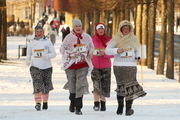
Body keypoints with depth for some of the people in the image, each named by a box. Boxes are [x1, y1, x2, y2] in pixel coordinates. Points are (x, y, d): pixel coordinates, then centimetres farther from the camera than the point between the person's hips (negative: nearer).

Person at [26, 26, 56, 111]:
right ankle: (37, 103, -21)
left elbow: (54, 53, 2)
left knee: (46, 86, 10)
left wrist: (48, 56, -19)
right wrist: (28, 61, -5)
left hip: (46, 67, 1)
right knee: (37, 85, -18)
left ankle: (45, 102, 28)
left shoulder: (47, 41, 4)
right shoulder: (31, 43, 8)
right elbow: (29, 54, 16)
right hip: (35, 66, -1)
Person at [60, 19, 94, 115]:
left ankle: (78, 108, -9)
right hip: (71, 64, 0)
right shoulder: (69, 37, -1)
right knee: (72, 85, 7)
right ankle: (72, 101, 35)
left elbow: (91, 47, 17)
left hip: (83, 64, 0)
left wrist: (91, 52, -4)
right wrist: (69, 54, -13)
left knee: (80, 85, -11)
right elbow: (62, 48, 2)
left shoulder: (87, 37, 5)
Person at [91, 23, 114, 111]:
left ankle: (103, 103, 17)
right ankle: (96, 104, -13)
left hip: (105, 66, 1)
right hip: (95, 66, -1)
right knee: (96, 85, -12)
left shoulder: (108, 40, 3)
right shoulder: (92, 40, 4)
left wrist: (104, 54, -18)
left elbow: (112, 54, 0)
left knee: (104, 86, 5)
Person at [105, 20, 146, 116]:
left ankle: (128, 107, -4)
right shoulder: (116, 39, 2)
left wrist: (138, 56, 5)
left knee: (130, 86, -8)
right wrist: (117, 50, -19)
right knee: (120, 86, 1)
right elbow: (107, 50, -2)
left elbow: (137, 49, 26)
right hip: (119, 66, -1)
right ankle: (120, 106, 17)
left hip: (131, 66, 1)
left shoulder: (134, 39, 11)